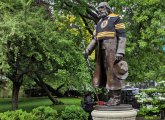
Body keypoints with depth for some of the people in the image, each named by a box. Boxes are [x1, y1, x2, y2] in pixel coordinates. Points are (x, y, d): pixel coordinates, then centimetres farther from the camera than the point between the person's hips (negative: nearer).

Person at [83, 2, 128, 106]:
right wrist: (87, 50, 5)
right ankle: (111, 96, 8)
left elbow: (122, 36, -6)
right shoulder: (99, 23, 25)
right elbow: (95, 39, 20)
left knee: (113, 72, -11)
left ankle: (116, 98, -8)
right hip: (101, 50, 7)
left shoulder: (116, 18, 3)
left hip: (112, 49, -7)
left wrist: (120, 52, -18)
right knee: (102, 72, 3)